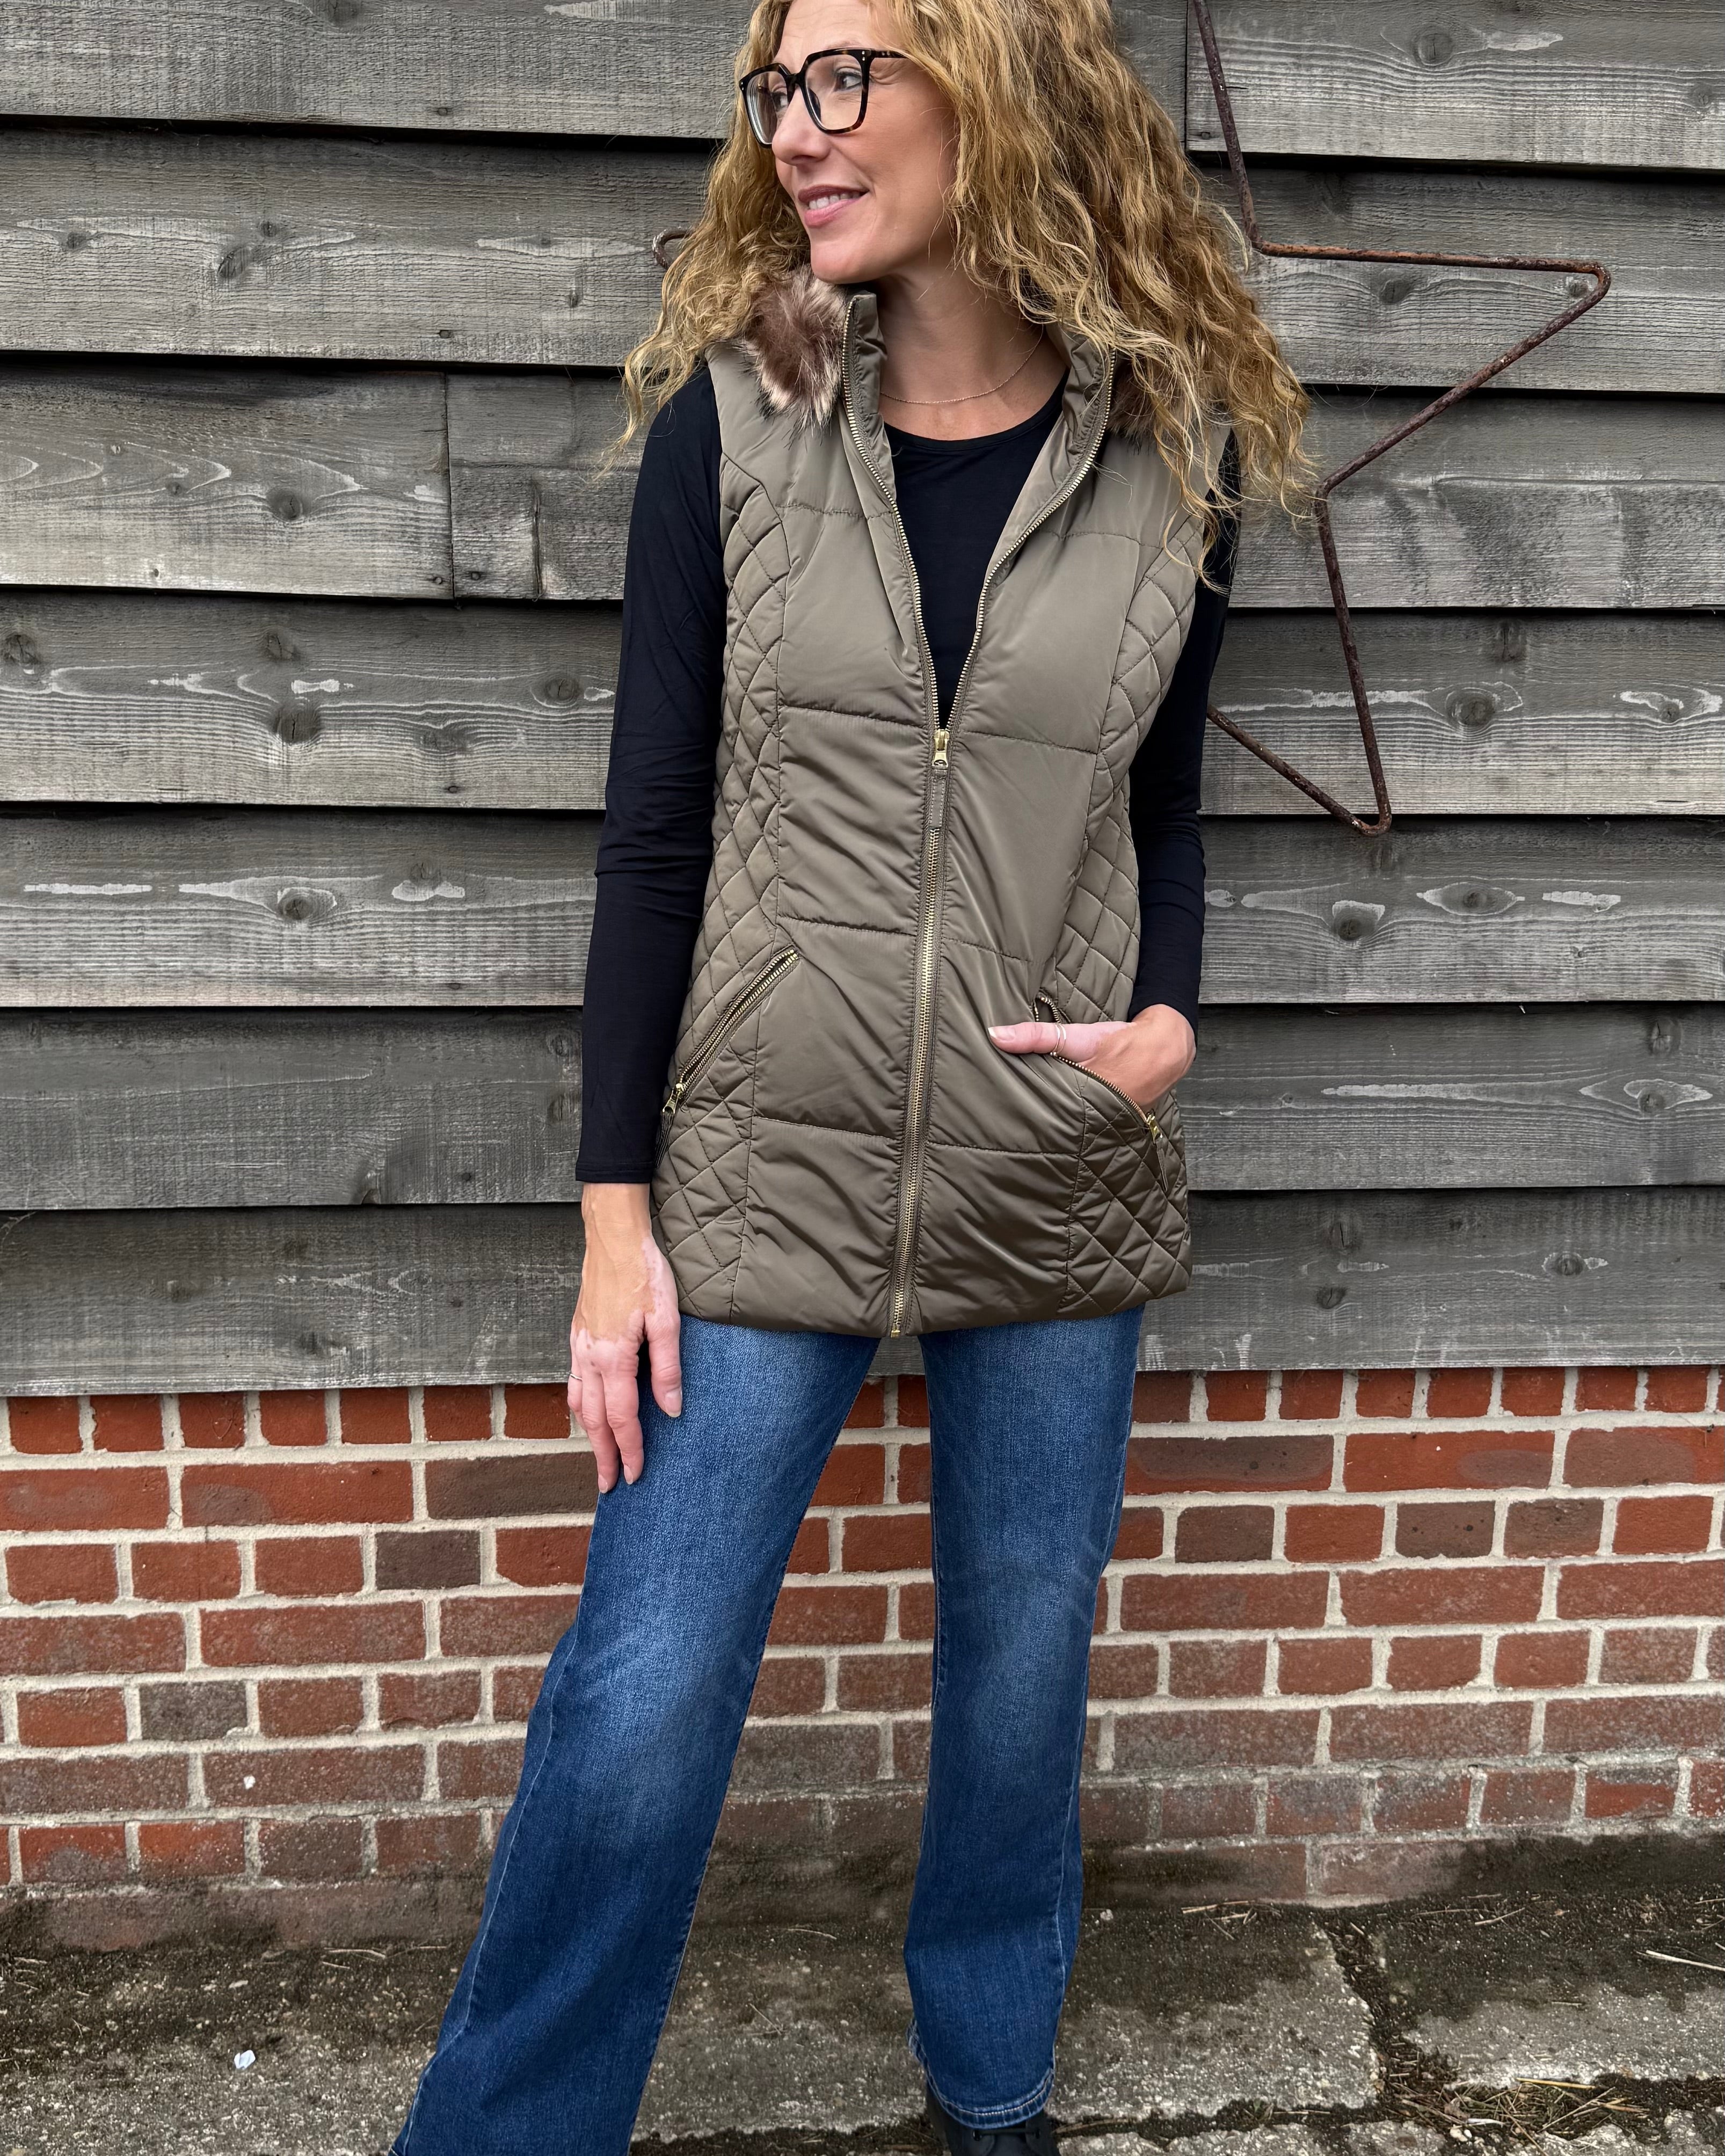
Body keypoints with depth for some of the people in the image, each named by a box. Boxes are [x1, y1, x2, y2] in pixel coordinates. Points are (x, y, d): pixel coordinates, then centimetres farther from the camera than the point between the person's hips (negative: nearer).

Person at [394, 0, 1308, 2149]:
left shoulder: (1173, 451, 0)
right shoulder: (734, 415, -3)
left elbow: (1162, 809, 11)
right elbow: (654, 830, -3)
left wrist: (1169, 1017, -10)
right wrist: (616, 1213, -5)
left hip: (1060, 1185, 2)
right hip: (762, 1170, -1)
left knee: (1021, 1674, 16)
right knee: (637, 1708, 2)